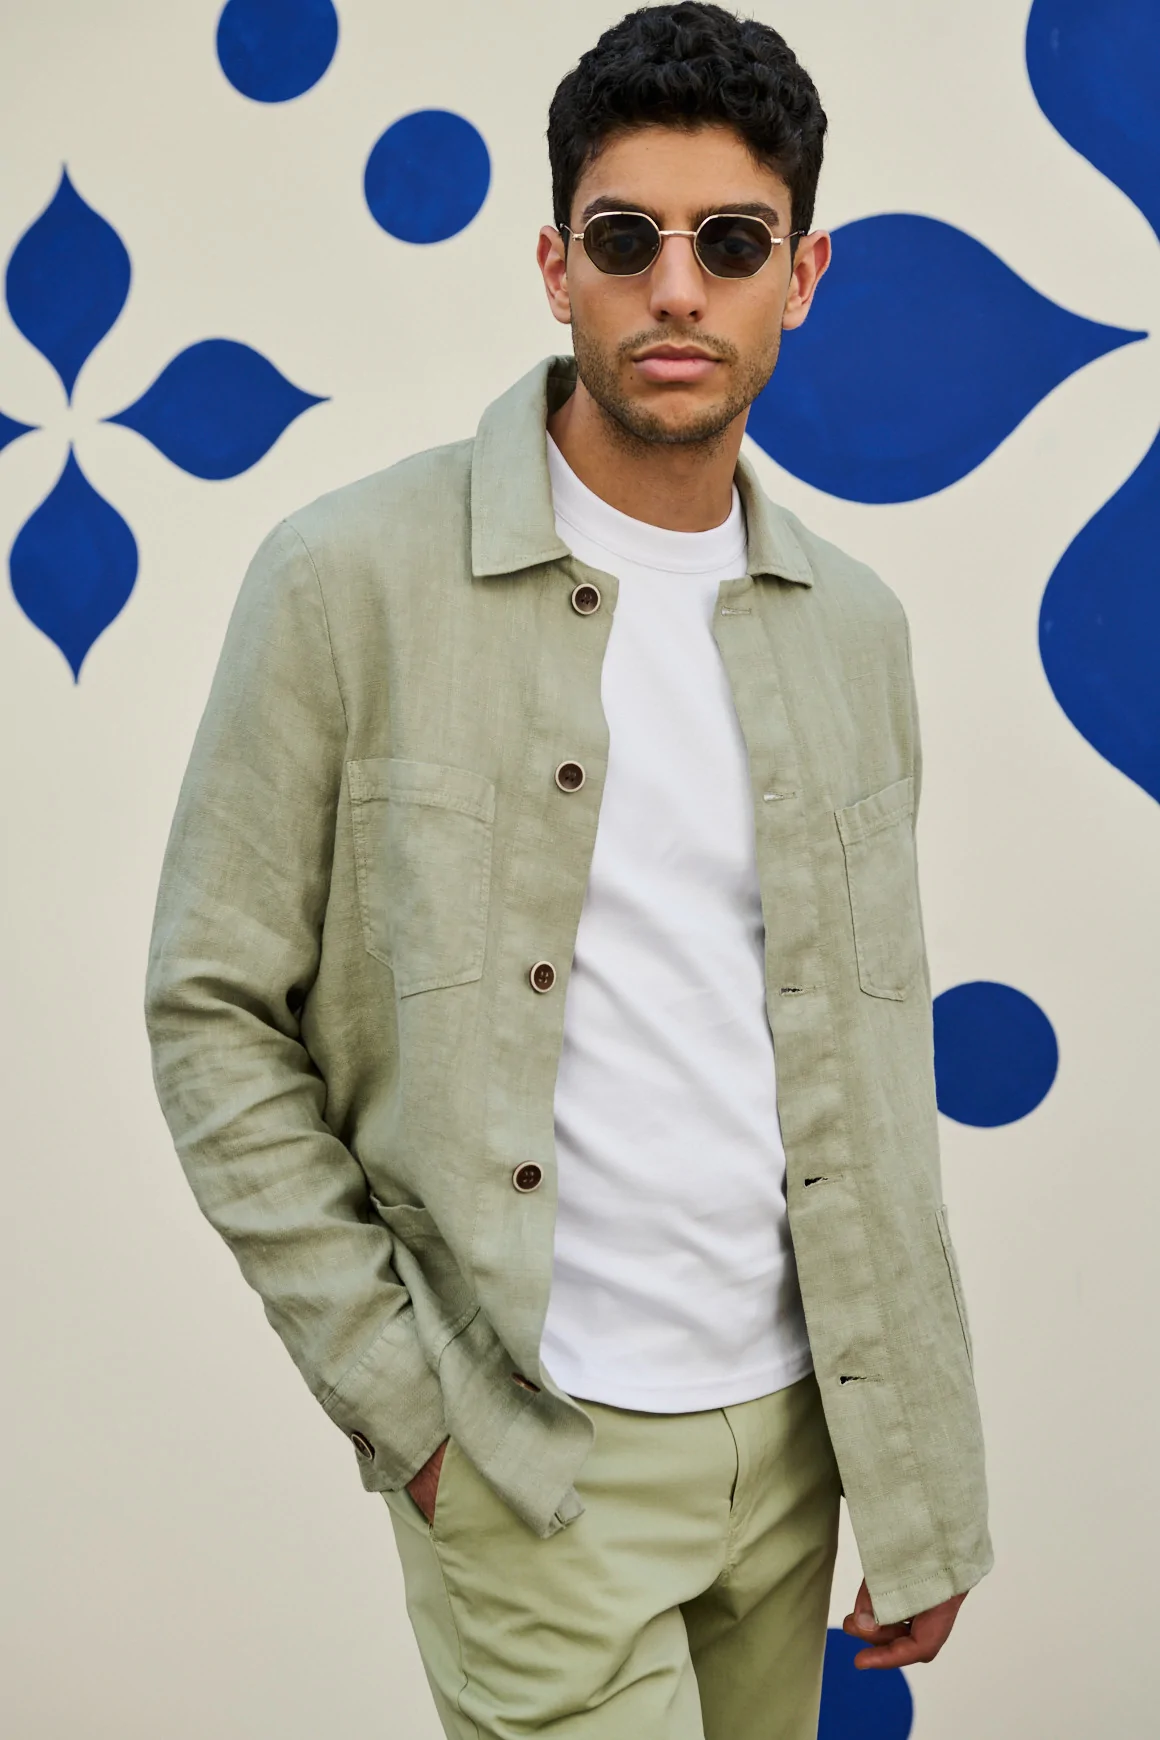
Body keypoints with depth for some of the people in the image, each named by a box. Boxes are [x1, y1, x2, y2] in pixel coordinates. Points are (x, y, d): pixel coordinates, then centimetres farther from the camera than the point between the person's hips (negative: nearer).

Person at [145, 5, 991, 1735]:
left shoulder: (853, 622, 5)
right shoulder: (352, 578, -9)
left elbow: (877, 1065, 9)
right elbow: (215, 1009, -6)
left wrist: (930, 1504, 8)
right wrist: (393, 1392, -11)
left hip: (791, 1426, 5)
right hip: (532, 1459, -4)